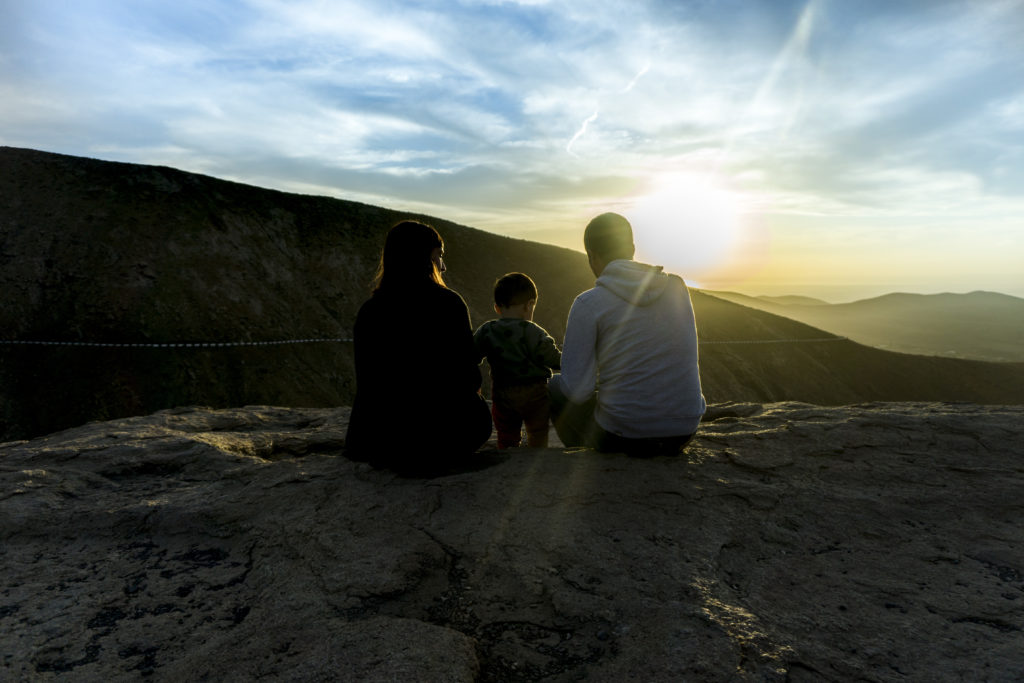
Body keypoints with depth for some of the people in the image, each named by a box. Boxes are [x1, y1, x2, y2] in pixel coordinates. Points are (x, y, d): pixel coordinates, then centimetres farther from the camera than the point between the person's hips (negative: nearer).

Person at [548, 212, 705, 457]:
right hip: (683, 431, 5)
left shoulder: (587, 304, -14)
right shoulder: (677, 287, 2)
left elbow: (577, 390, -15)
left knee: (555, 388, 25)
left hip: (624, 434, -5)